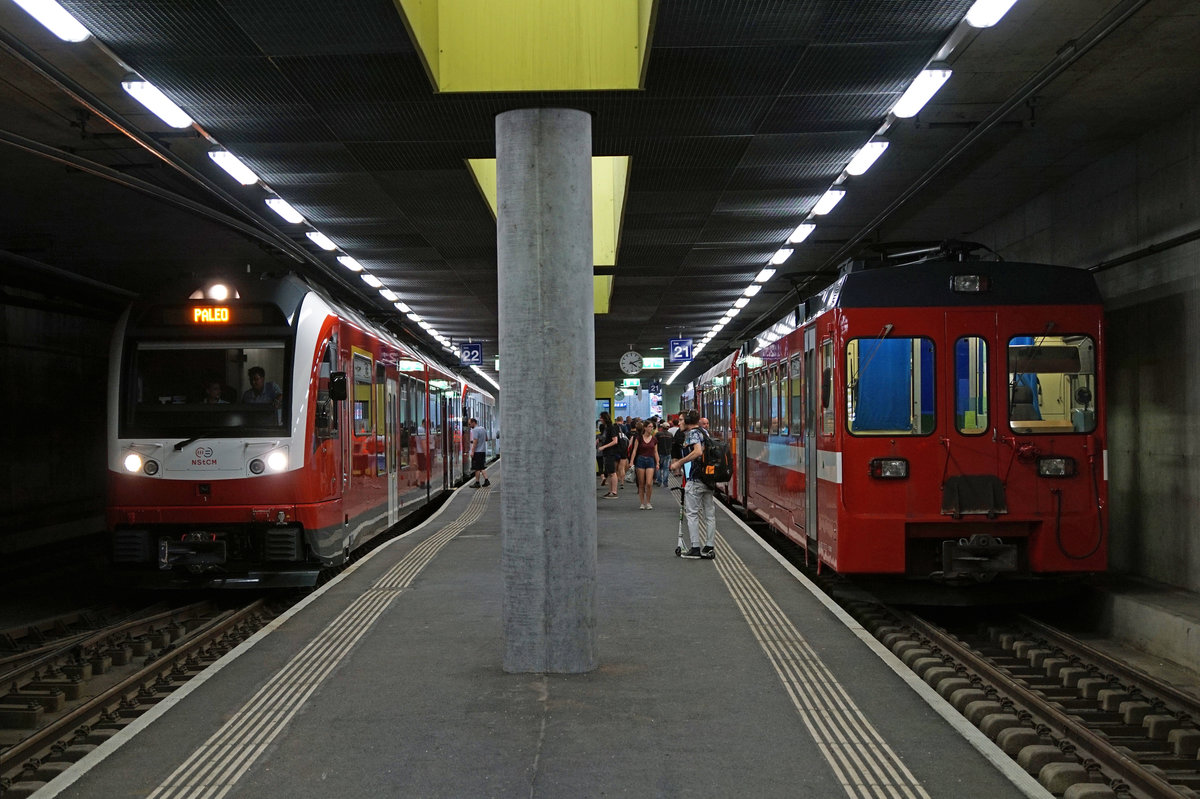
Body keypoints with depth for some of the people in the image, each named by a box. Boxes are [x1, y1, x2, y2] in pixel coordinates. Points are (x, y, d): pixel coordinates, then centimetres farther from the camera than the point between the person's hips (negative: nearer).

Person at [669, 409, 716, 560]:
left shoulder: (692, 433, -10)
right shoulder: (704, 433, 16)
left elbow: (698, 452, -26)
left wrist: (679, 463, -19)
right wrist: (681, 463, 26)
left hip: (695, 480, -8)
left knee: (692, 513, -2)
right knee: (709, 514, 8)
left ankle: (695, 548, -3)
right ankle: (709, 548, 11)